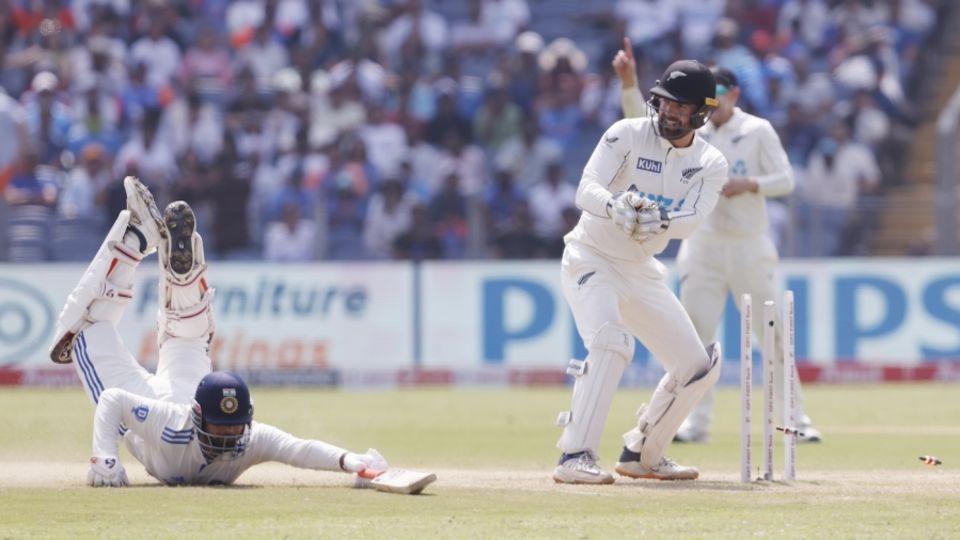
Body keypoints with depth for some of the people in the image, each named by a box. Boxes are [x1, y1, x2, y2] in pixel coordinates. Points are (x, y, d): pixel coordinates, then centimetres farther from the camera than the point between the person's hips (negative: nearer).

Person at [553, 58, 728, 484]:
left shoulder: (710, 165, -4)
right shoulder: (627, 135, -14)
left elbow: (689, 221, -21)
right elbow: (586, 189, -26)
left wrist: (659, 220, -44)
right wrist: (614, 206, -49)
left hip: (642, 270, 6)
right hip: (591, 258, -6)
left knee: (698, 365, 6)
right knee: (611, 341, -31)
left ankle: (642, 454, 24)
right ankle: (575, 457, -34)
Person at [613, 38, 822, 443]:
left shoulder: (758, 131, 0)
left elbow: (785, 180, -3)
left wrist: (748, 184, -20)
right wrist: (629, 84, -21)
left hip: (750, 247, -2)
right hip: (703, 246, 2)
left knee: (772, 334, 0)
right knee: (694, 333, -2)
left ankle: (795, 420, 7)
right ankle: (697, 422, 3)